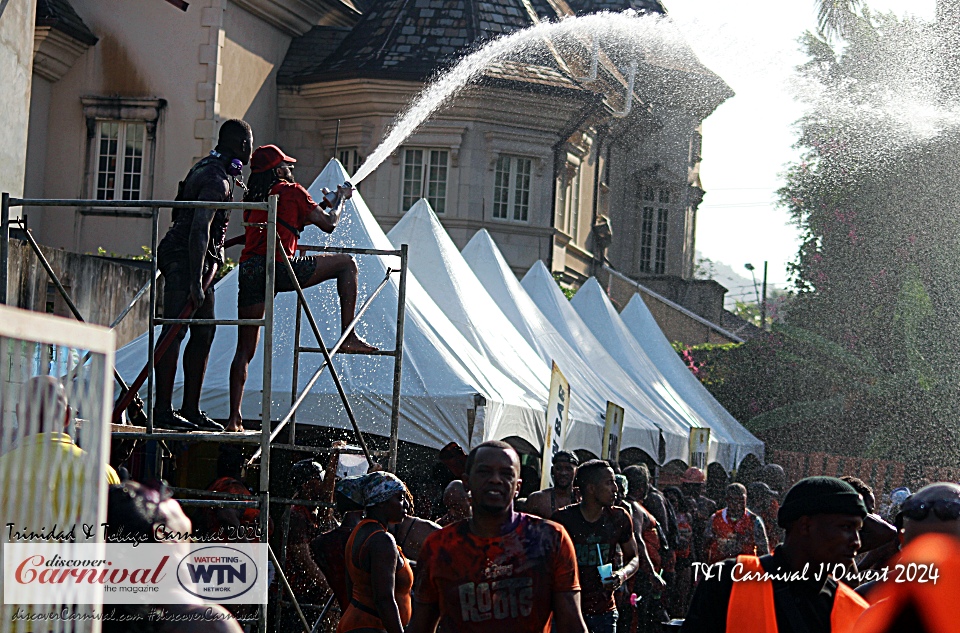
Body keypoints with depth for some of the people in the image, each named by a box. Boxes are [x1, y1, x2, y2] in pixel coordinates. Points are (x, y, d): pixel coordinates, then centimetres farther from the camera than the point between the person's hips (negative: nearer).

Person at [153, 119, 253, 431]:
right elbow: (199, 230, -24)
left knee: (204, 332, 9)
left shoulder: (209, 168, 16)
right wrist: (196, 282, -28)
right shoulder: (217, 180, -16)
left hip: (200, 261, 11)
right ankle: (163, 410, -12)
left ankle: (191, 409, 11)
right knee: (175, 332, -11)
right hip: (185, 260, -11)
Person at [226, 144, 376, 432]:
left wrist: (321, 205, 42)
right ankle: (349, 336, 4)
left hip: (249, 272, 6)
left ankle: (234, 417, -1)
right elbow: (328, 224, 9)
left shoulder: (251, 199, 25)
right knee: (347, 263, 11)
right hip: (279, 269, -6)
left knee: (244, 351, 8)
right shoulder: (291, 191, 6)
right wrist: (340, 198, 27)